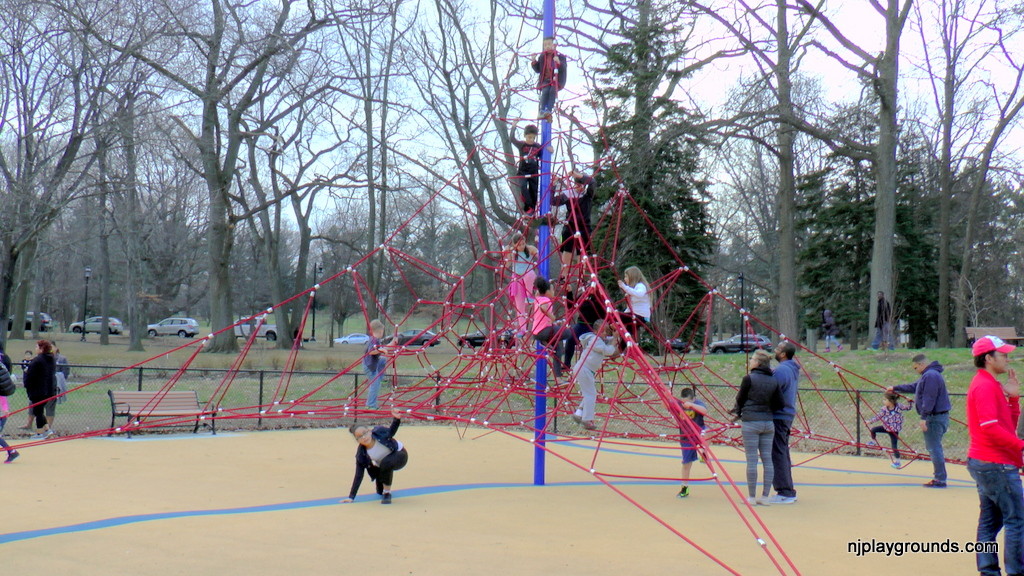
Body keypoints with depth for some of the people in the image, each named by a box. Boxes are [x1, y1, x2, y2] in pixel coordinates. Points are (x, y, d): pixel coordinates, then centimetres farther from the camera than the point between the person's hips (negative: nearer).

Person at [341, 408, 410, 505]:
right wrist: (351, 497, -20)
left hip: (400, 455, -3)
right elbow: (359, 476, -18)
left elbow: (392, 431, -6)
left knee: (386, 463, -35)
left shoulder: (380, 432, -28)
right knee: (380, 492, 1)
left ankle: (387, 493, -16)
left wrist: (396, 419, -28)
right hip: (382, 465, 3)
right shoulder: (361, 454, -23)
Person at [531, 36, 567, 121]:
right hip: (545, 80, 2)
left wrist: (559, 62, -33)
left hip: (557, 80, -2)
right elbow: (538, 70, 16)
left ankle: (549, 111, -31)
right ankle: (542, 111, -31)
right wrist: (534, 62, -1)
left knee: (553, 90, -29)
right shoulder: (542, 57, 12)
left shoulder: (560, 56, 0)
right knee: (545, 91, -26)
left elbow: (564, 69, -14)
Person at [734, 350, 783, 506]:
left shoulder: (749, 379, -9)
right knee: (767, 459, 8)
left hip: (750, 423, -5)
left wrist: (739, 412, 20)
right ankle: (765, 496, 11)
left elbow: (740, 399, 1)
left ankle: (751, 497, 5)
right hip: (768, 423, 5)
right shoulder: (774, 381, 5)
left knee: (752, 460, -1)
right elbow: (779, 405, 6)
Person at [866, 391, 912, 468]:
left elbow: (908, 407, -4)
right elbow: (878, 417, -4)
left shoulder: (899, 406, -18)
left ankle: (897, 461, 8)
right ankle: (874, 442, 31)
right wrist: (870, 421, -9)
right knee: (873, 430, 3)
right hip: (886, 427, 4)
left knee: (894, 445, -4)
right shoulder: (884, 409, -10)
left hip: (894, 430, -4)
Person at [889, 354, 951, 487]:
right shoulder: (928, 375, 18)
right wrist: (895, 388, 40)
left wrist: (924, 417, -23)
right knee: (933, 447, 15)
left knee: (934, 448, -8)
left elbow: (929, 399, -23)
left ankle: (940, 480, -6)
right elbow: (913, 387, 32)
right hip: (939, 416, 11)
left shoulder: (930, 376, -17)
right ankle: (939, 477, 19)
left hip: (935, 418, -11)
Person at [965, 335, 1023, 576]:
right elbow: (991, 428, -23)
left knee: (990, 520, 11)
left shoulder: (990, 385, 19)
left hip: (983, 463, 11)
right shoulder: (986, 386, -13)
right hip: (996, 464, -11)